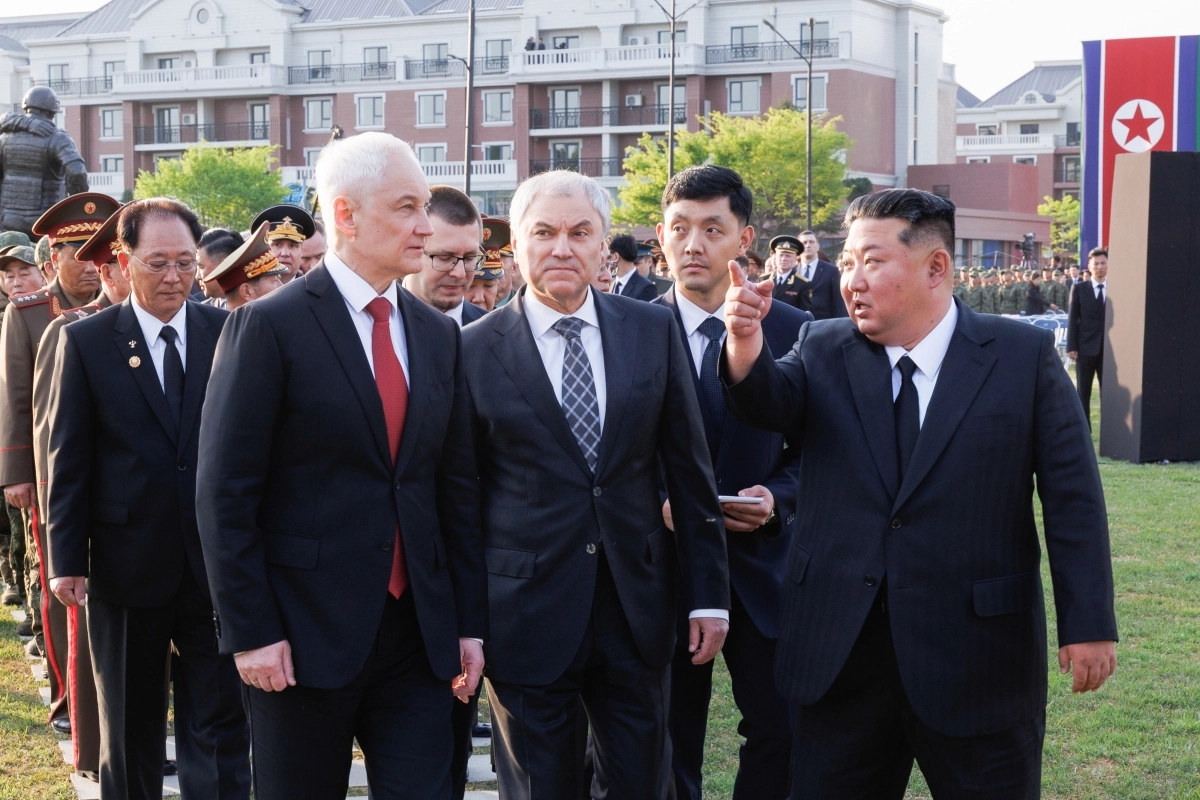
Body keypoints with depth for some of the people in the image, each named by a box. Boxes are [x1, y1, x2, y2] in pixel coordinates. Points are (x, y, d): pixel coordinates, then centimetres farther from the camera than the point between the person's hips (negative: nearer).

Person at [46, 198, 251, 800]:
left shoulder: (228, 333, 2)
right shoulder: (85, 341, -1)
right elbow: (67, 459, -1)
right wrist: (66, 558, -6)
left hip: (216, 563, 0)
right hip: (127, 564, 0)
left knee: (220, 724, 1)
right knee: (130, 726, 14)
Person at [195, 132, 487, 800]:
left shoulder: (439, 334, 10)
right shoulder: (270, 326, -8)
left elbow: (458, 488, 12)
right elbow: (225, 492, -9)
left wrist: (470, 623, 8)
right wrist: (250, 632, -12)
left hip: (420, 634, 5)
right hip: (305, 634, -4)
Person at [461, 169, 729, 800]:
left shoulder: (654, 331, 3)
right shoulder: (476, 351, -3)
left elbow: (689, 469, 6)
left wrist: (708, 594, 5)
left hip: (638, 607, 2)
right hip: (527, 614, -2)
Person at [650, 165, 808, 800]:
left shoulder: (792, 330, 1)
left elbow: (809, 448, 6)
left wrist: (777, 498, -12)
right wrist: (657, 504, -16)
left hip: (760, 565, 1)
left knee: (780, 732, 3)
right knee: (671, 746, 9)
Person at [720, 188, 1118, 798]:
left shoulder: (1024, 355, -2)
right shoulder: (822, 350, 6)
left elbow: (1072, 496, -3)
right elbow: (768, 401, -13)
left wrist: (1089, 622, -8)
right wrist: (745, 342, -35)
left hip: (978, 656, -2)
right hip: (840, 655, 3)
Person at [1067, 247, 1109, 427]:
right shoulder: (1079, 289, 5)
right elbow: (1072, 319, 2)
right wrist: (1071, 346, -6)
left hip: (1108, 348, 0)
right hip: (1085, 347, 0)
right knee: (1083, 392, 4)